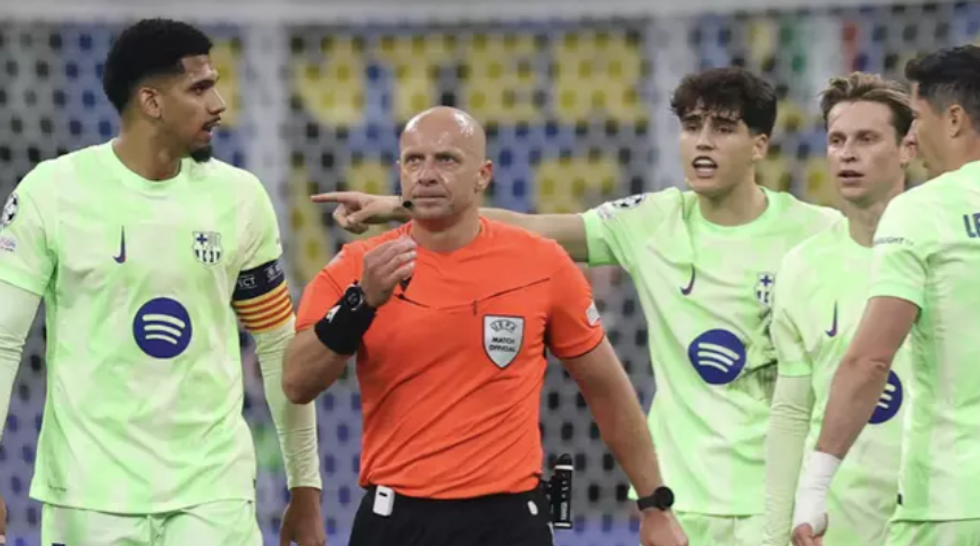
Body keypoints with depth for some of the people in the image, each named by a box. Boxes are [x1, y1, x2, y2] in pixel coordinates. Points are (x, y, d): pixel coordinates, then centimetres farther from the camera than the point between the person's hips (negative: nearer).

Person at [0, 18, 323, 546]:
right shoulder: (52, 192, -5)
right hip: (91, 492, -2)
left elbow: (278, 346, 11)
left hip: (213, 488, 2)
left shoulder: (239, 197, 4)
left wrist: (306, 487, 12)